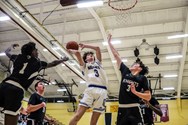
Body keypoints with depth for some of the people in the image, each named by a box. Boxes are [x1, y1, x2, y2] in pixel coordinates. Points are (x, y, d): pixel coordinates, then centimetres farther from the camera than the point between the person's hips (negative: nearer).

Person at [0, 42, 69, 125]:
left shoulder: (18, 57, 22)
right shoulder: (38, 63, 13)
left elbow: (8, 53, 44)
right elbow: (53, 63, 29)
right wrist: (63, 59, 48)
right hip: (17, 89, -5)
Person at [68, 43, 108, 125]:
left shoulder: (98, 62, 31)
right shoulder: (84, 65, 21)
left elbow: (97, 48, 25)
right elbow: (77, 53, 6)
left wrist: (85, 46, 32)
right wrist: (71, 51, 24)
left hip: (102, 91, 3)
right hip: (91, 89, -2)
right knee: (77, 116, -15)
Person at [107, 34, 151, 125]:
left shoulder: (142, 78, 4)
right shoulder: (125, 71, 12)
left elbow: (148, 97, 1)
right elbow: (116, 55, 16)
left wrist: (135, 92, -12)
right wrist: (109, 42, 20)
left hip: (134, 109, -3)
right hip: (122, 108, 3)